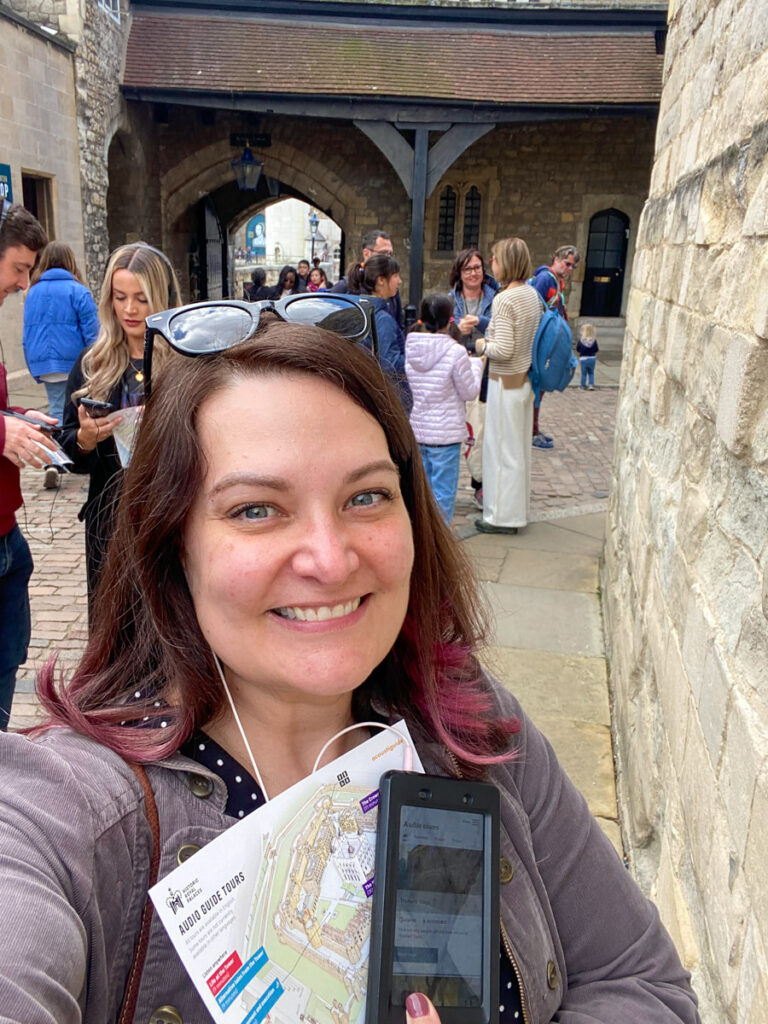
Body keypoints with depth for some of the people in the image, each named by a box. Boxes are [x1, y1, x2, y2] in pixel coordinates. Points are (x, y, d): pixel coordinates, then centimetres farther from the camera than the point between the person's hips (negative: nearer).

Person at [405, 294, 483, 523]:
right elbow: (469, 391, -8)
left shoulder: (411, 349, 2)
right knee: (443, 493, 3)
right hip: (446, 432, -6)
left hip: (418, 429, 6)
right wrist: (476, 364, 9)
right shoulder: (455, 352, -16)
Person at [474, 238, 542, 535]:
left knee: (502, 447, 2)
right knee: (520, 446, 17)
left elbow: (503, 350, -25)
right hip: (526, 379, 9)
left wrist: (483, 345, -6)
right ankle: (518, 507, 30)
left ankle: (503, 516, 11)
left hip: (506, 382, -9)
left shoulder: (504, 299, -20)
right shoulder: (532, 293, 6)